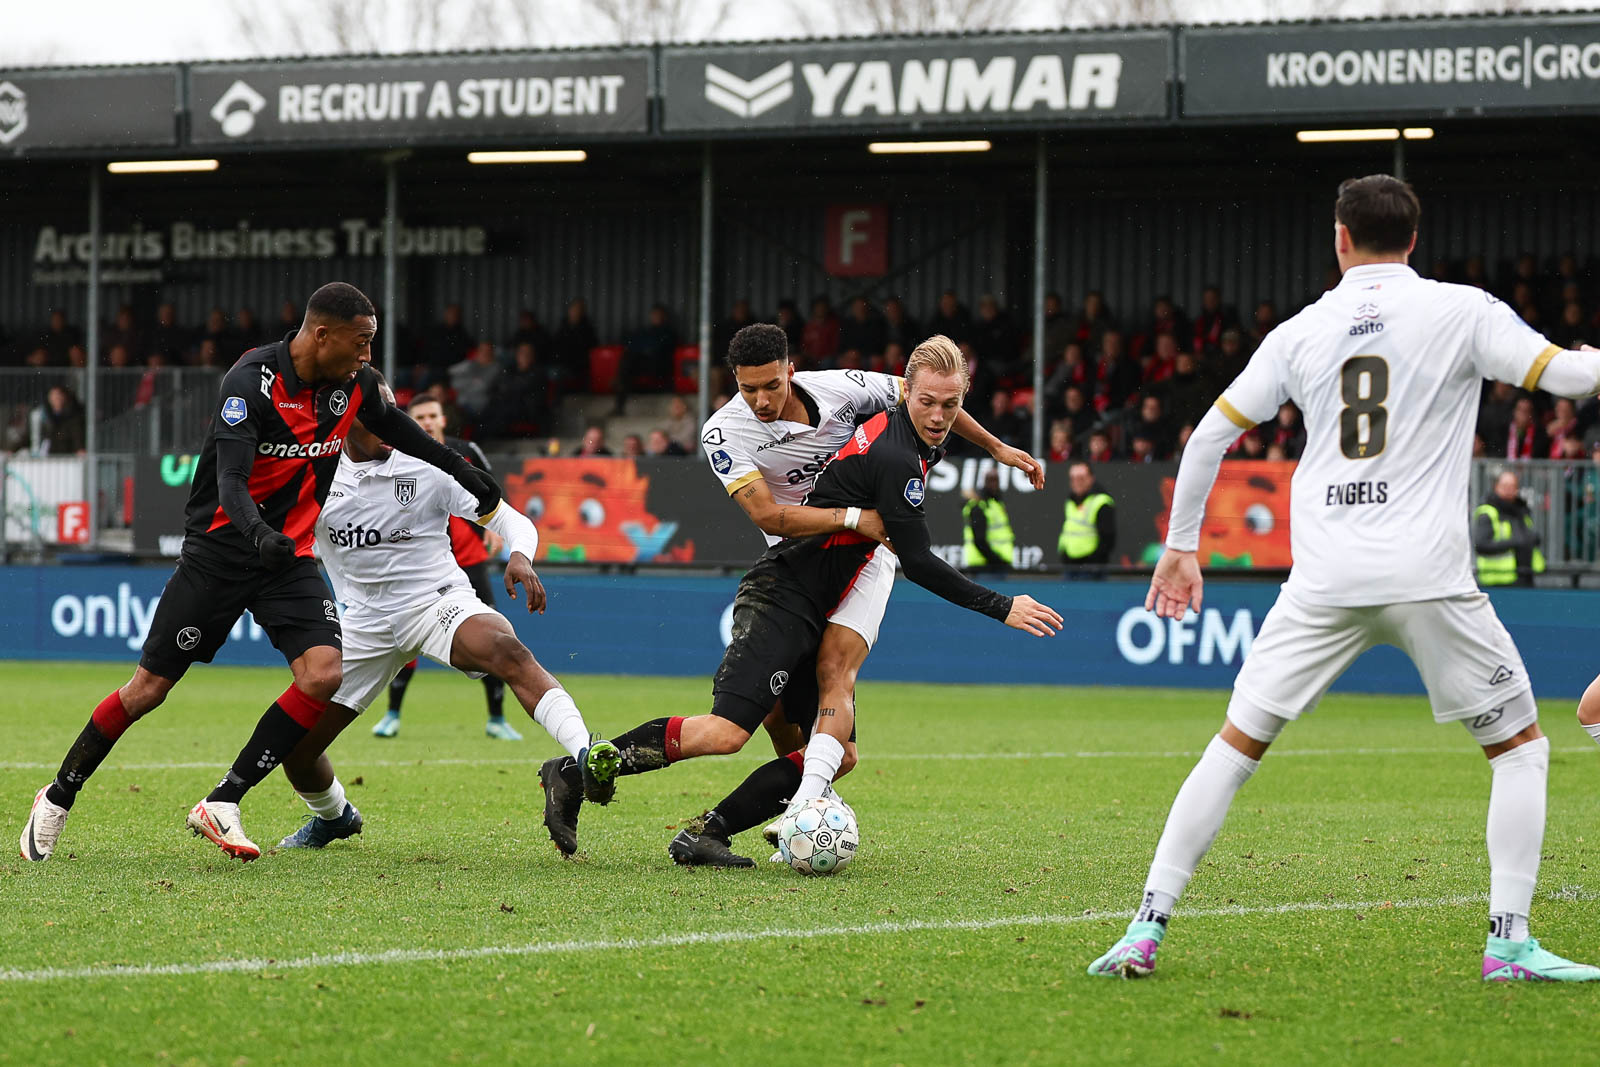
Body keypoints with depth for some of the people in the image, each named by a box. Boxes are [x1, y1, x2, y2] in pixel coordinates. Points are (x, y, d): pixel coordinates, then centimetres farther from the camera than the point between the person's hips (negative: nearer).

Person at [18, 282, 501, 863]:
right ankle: (58, 799, 20)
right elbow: (230, 478, -31)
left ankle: (223, 803, -10)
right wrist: (259, 534, -49)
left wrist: (464, 473, 27)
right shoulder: (252, 382, -22)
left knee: (324, 675, -19)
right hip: (219, 550, -5)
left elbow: (394, 426, 20)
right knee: (149, 689, -1)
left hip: (290, 554, 5)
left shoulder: (353, 383, -2)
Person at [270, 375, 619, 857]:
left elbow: (509, 519, -6)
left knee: (505, 650, -37)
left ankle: (583, 758, -55)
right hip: (367, 619, 4)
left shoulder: (426, 469, -7)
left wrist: (520, 557, -27)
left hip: (438, 600, -4)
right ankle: (332, 816, 34)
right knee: (295, 745, -1)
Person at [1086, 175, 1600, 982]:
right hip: (1428, 575, -2)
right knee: (1520, 747, 12)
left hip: (1324, 582, 2)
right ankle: (1509, 941, 0)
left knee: (1235, 747, 11)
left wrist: (1180, 546, 25)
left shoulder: (1301, 332, 11)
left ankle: (1146, 928, 5)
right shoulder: (1461, 312, 2)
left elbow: (1209, 436, 14)